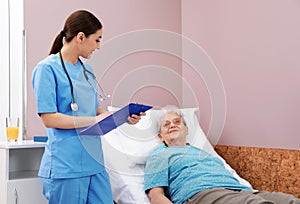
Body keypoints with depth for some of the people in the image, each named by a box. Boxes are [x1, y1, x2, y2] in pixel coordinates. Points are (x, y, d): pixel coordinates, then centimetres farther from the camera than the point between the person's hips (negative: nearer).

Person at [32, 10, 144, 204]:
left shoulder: (86, 69, 14)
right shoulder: (47, 68, -9)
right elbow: (49, 118, -15)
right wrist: (94, 120, -18)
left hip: (94, 161, 7)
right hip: (66, 165, -7)